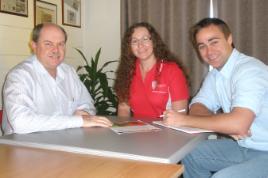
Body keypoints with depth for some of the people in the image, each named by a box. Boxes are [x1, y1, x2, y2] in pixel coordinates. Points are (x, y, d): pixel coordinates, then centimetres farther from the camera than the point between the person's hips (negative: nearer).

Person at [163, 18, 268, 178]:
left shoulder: (250, 70, -22)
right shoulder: (215, 74, 5)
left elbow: (238, 123, -34)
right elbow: (197, 107, 3)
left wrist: (184, 120, -25)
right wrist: (225, 124, -19)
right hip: (243, 145, 8)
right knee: (189, 155, 8)